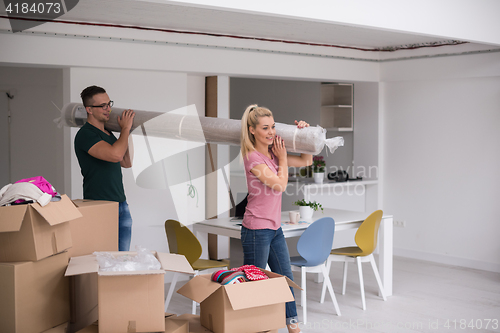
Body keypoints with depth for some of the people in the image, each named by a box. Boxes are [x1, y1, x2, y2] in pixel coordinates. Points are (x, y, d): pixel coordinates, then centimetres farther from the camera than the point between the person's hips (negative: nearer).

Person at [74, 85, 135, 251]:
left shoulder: (109, 134, 15)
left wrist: (125, 132, 14)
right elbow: (115, 155, -26)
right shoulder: (85, 135, -12)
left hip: (121, 205, 8)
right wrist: (125, 128, -11)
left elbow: (127, 163, 24)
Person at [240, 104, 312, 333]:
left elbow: (306, 161, 16)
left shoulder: (273, 153, 9)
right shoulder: (253, 158, -16)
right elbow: (280, 184, -16)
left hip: (274, 228, 9)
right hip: (256, 230, -9)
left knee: (286, 278, 15)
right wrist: (283, 158, -5)